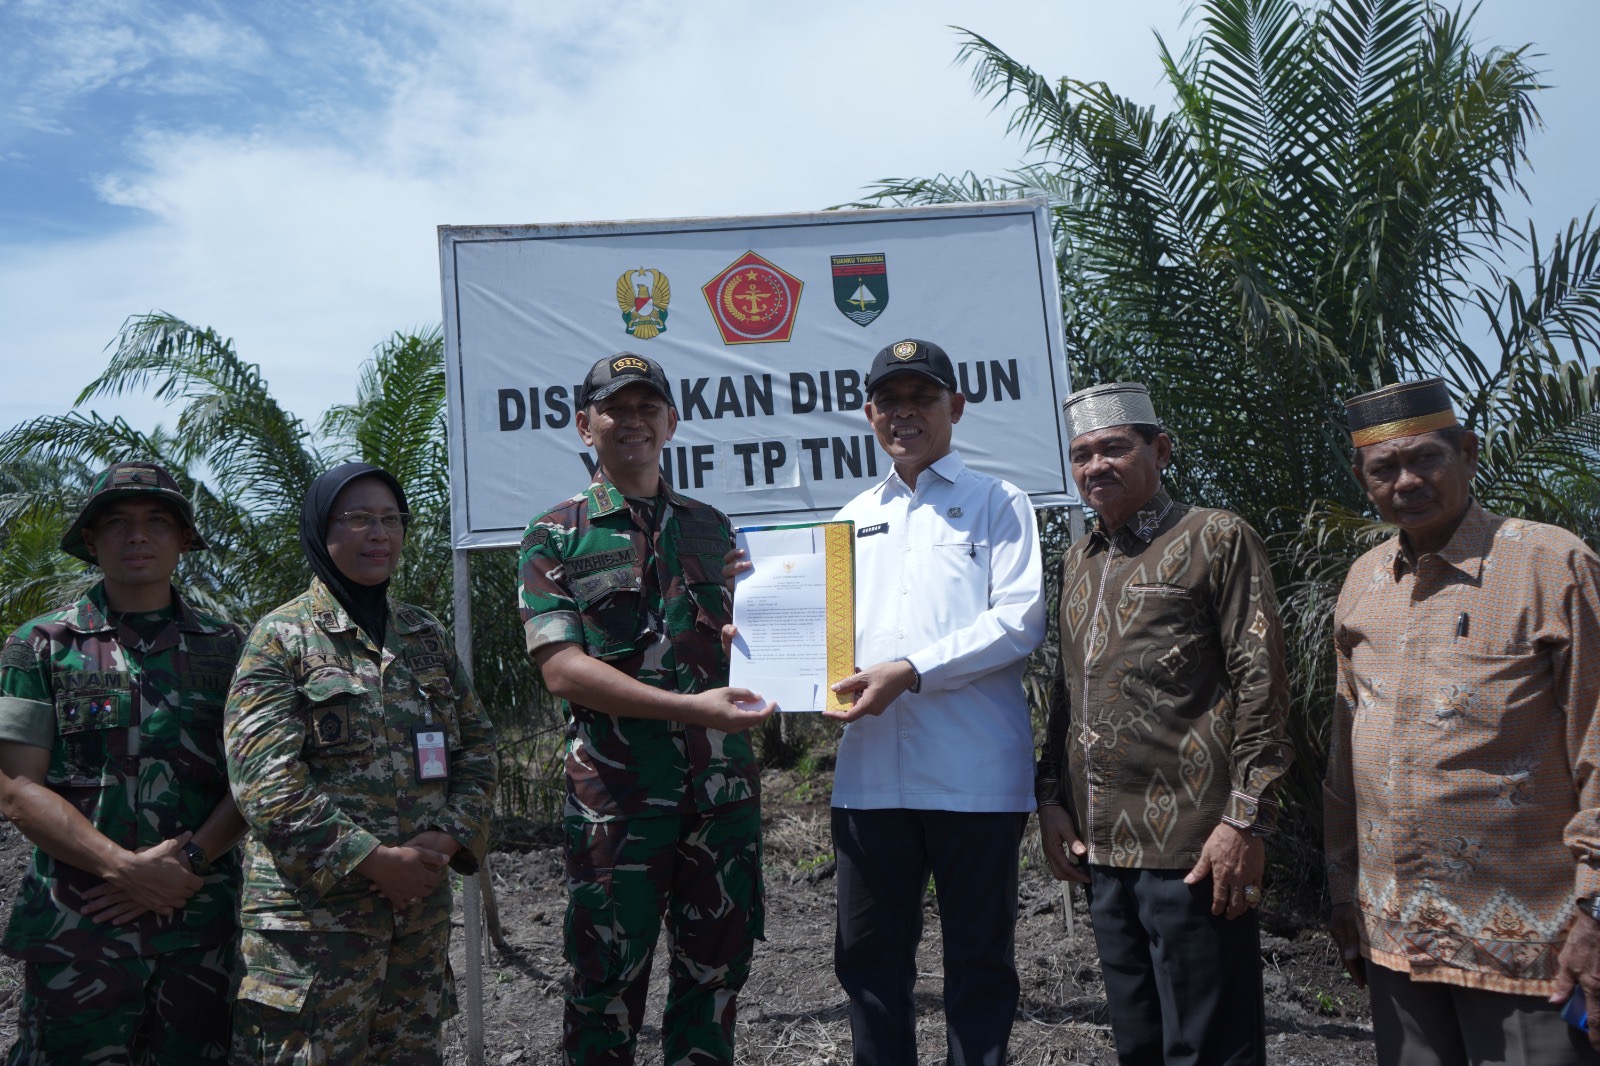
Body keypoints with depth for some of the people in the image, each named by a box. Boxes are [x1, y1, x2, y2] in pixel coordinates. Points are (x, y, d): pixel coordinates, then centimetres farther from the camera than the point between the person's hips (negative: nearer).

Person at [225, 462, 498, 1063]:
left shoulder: (426, 635, 13)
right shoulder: (281, 637, -4)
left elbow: (477, 745, 11)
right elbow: (264, 778, -13)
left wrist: (448, 839, -7)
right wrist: (374, 860, -16)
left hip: (421, 906, 5)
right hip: (314, 911, -5)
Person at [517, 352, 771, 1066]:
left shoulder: (712, 528, 15)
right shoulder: (556, 538, 1)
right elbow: (562, 669, -9)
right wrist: (690, 707, -18)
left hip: (723, 782, 4)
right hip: (616, 786, -4)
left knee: (718, 966, 12)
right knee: (609, 976, 5)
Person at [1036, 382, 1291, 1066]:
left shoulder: (1217, 539, -2)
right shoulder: (1076, 563, 17)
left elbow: (1261, 681, -9)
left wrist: (1245, 818, -15)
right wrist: (1052, 798, 13)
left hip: (1191, 847, -6)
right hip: (1101, 847, 7)